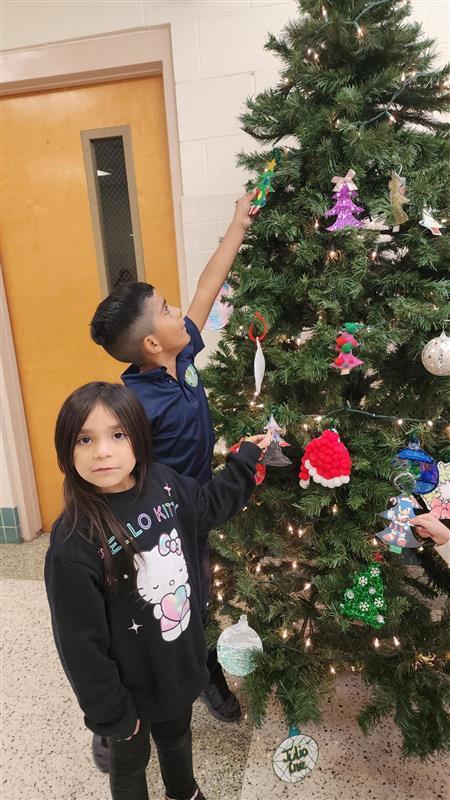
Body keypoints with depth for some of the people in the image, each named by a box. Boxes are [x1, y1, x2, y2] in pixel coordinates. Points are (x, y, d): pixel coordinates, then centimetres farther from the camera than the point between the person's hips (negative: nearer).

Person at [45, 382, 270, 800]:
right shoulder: (74, 543, -32)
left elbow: (209, 506, 7)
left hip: (181, 662, 5)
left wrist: (245, 459, 8)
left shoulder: (164, 484, -16)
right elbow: (80, 642, -22)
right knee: (130, 759, 27)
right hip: (131, 685, -5)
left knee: (177, 737, 34)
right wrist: (110, 712, -13)